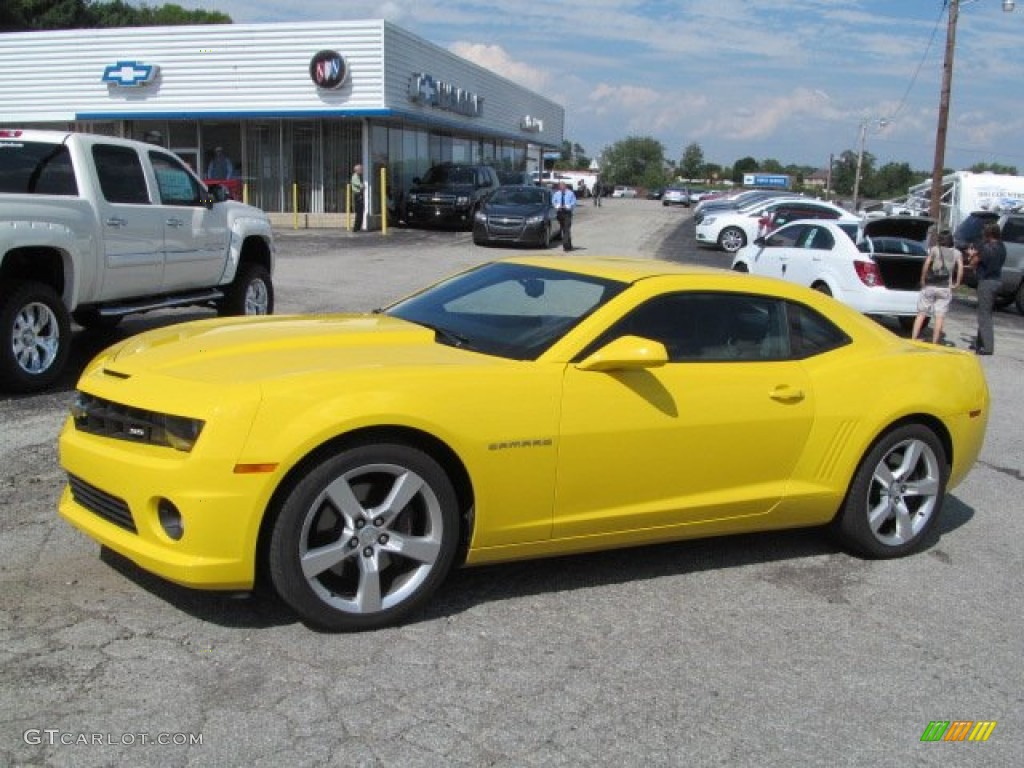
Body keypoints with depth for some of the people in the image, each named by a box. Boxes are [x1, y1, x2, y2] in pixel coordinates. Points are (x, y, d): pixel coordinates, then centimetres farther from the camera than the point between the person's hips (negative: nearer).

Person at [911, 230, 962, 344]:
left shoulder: (934, 249, 2)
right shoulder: (957, 253, 7)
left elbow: (927, 263, -12)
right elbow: (960, 267, -8)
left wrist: (923, 279, -3)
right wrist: (956, 283, 0)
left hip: (930, 286, -1)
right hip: (945, 288, 1)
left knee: (921, 314, 5)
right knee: (939, 316, 3)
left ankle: (913, 340, 0)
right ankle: (934, 343, 2)